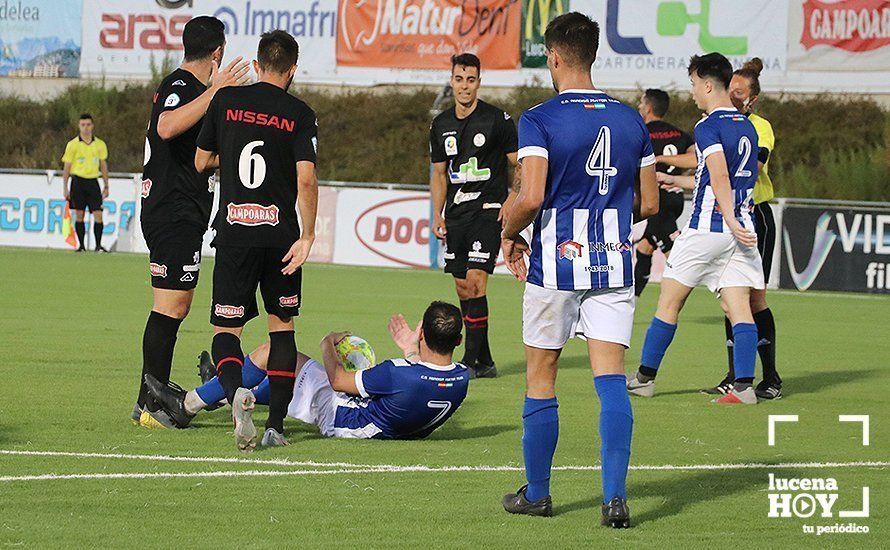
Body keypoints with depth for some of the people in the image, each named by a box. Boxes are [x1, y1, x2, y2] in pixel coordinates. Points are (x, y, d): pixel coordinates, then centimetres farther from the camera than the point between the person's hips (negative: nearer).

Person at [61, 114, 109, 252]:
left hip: (93, 182, 1)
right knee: (79, 214, 1)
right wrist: (65, 188, -2)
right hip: (78, 181, -1)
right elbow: (66, 167, 2)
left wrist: (106, 186, 11)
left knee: (98, 214, -8)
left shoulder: (100, 144, 7)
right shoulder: (73, 145, 0)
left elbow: (103, 165, 14)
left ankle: (98, 245, -3)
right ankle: (81, 245, 9)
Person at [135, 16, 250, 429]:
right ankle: (153, 408, -10)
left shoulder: (181, 85, 18)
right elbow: (167, 127, -36)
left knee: (174, 308, 14)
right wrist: (215, 90, -35)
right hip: (175, 216, -11)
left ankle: (150, 402, 19)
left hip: (175, 213, 11)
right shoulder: (181, 86, -14)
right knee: (170, 308, -10)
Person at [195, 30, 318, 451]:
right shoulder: (299, 114, -2)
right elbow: (306, 179, -11)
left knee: (226, 329, 4)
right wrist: (307, 237, -6)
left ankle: (236, 391, -28)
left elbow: (201, 162, 10)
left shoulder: (226, 100, 3)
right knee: (282, 325, 14)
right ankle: (276, 424, 10)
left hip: (233, 231, 0)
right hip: (280, 233, 0)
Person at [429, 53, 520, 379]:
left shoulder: (497, 120, -5)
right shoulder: (441, 125, 11)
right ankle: (485, 362, 14)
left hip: (488, 211, -6)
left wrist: (512, 199, -13)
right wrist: (437, 214, 9)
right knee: (463, 288, 6)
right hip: (456, 215, 6)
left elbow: (519, 164, 1)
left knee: (475, 281, -15)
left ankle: (471, 361, -14)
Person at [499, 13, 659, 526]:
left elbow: (531, 198, -19)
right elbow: (649, 203, 7)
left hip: (555, 262, -3)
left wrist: (510, 236, 1)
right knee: (611, 380, -2)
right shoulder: (631, 120, 5)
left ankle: (537, 493, 19)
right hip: (614, 263, 3)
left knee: (541, 379, 10)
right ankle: (615, 495, -14)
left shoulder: (539, 120, -9)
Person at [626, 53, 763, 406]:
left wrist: (731, 221, -28)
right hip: (741, 229, 6)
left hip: (707, 228, -6)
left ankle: (645, 377, 12)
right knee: (739, 307, -1)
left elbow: (720, 176, -23)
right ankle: (744, 386, -12)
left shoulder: (708, 127, -9)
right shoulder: (746, 127, 15)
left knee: (670, 301, 5)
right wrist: (676, 180, 36)